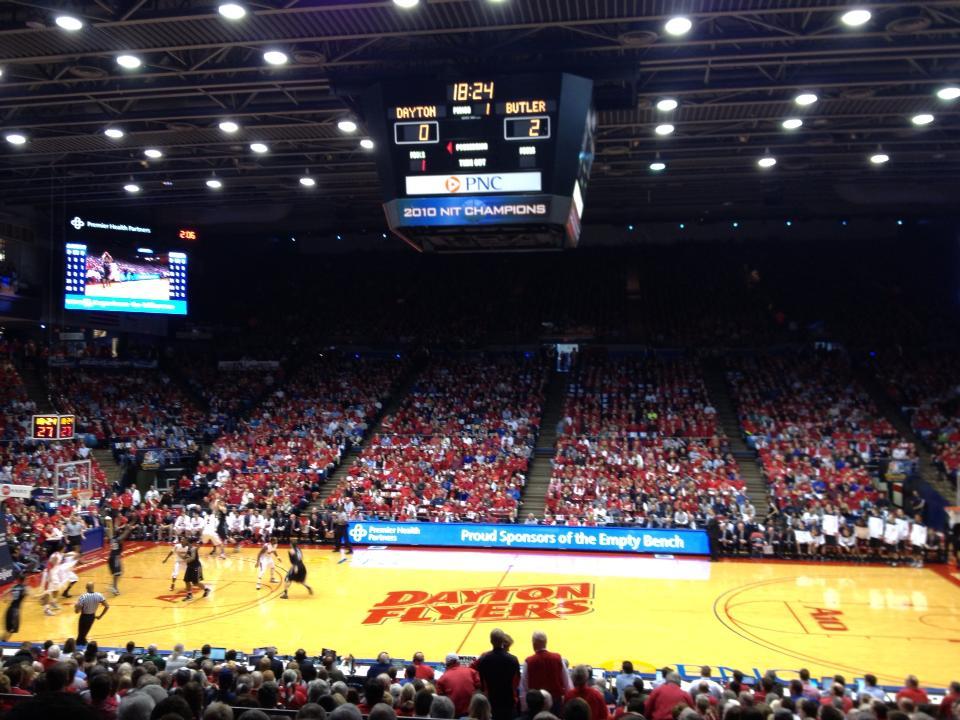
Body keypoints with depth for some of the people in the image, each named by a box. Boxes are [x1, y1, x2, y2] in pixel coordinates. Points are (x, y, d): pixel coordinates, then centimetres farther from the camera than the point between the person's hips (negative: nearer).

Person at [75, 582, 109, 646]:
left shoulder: (83, 597, -25)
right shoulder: (99, 596, -14)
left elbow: (77, 611, -22)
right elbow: (107, 606, -11)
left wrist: (75, 606, 1)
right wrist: (100, 616, 1)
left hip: (84, 616, -4)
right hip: (92, 616, 4)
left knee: (81, 633, 15)